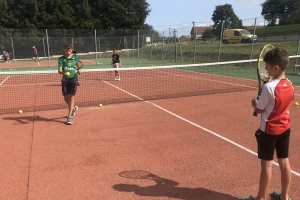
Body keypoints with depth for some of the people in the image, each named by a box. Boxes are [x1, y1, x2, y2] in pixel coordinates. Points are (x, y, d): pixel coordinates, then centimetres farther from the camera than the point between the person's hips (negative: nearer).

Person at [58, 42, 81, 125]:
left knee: (72, 97, -10)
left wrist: (79, 71, -11)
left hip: (73, 79, -1)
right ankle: (74, 108, 39)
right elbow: (59, 70, -7)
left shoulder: (75, 58, 5)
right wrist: (63, 73, -29)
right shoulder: (61, 59, 2)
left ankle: (69, 117, -8)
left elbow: (79, 68, 12)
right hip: (65, 80, 2)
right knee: (66, 98, 8)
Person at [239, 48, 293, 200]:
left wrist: (254, 103, 5)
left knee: (267, 164, 5)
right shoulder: (289, 85, 0)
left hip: (269, 130, -7)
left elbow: (259, 110, -14)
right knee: (284, 162, 15)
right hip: (284, 128, 7)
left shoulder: (269, 87, -23)